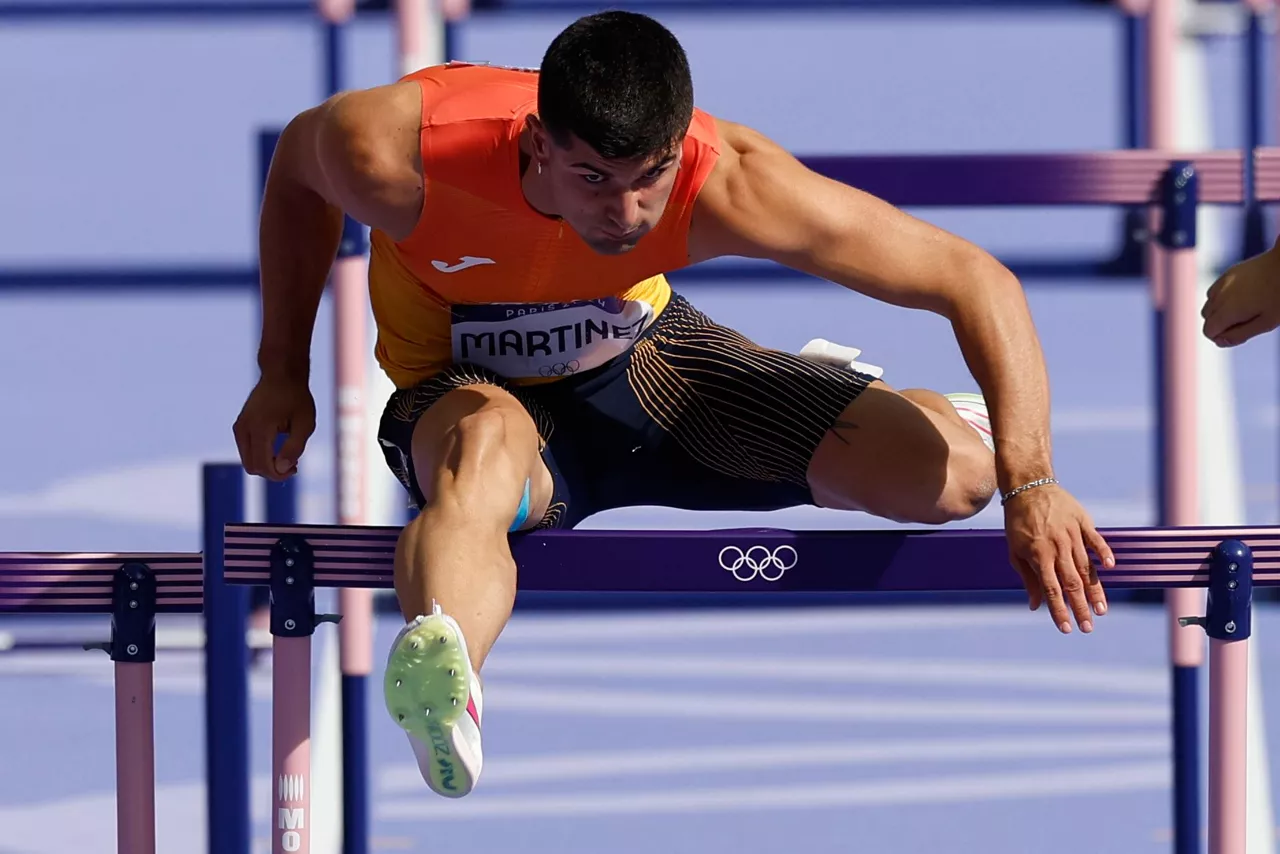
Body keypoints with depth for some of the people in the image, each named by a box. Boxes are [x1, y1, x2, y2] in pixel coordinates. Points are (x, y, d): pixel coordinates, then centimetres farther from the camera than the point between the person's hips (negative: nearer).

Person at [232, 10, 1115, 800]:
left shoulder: (728, 183, -32)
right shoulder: (397, 152, -33)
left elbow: (976, 279, -27)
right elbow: (299, 159, -5)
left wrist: (1029, 482, -35)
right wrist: (283, 375, -4)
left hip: (640, 359, 2)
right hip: (462, 390, -2)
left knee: (955, 474, -12)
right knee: (488, 444, -42)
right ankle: (443, 673, -75)